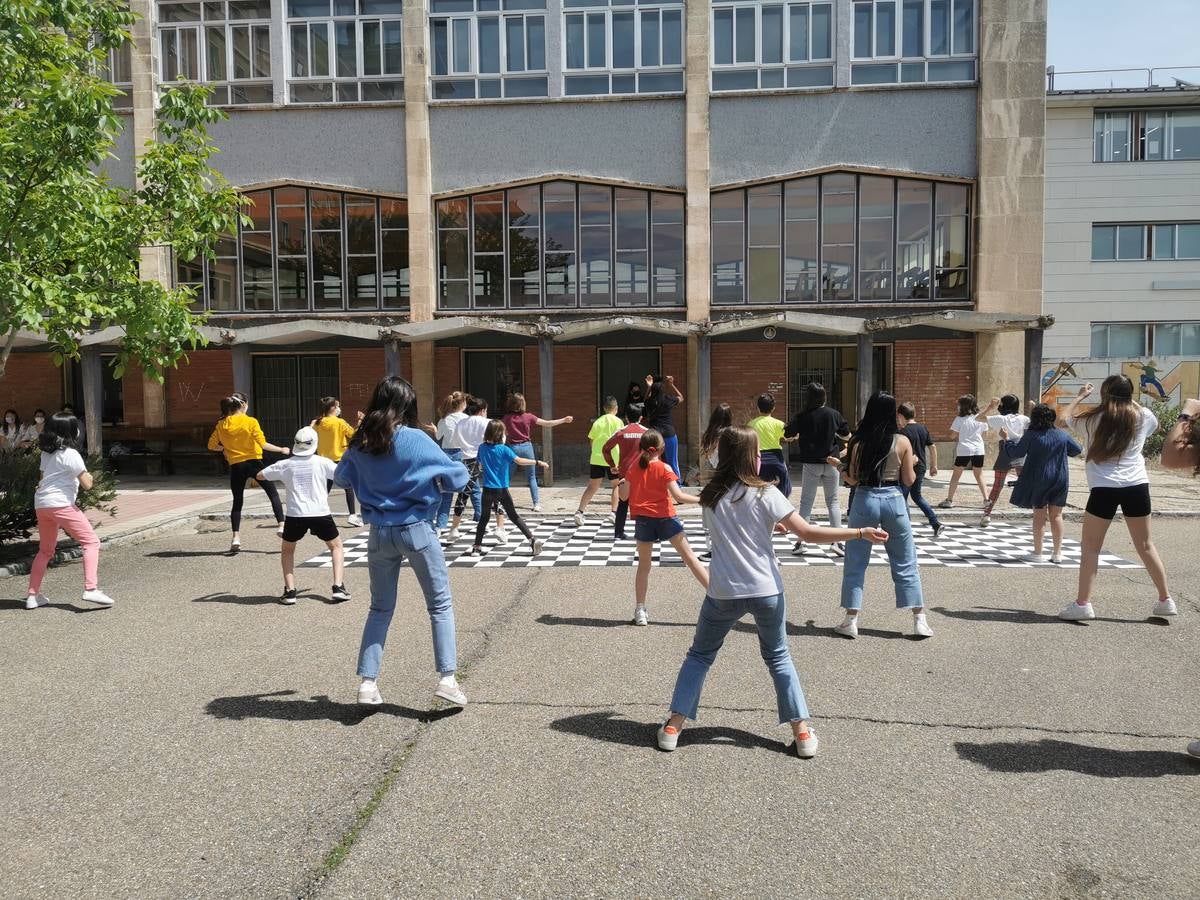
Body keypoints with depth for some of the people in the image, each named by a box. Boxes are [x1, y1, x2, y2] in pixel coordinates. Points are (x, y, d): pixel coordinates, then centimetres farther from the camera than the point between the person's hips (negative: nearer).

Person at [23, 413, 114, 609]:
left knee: (46, 550, 21)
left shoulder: (46, 453, 16)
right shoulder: (70, 454, -7)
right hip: (60, 504, -8)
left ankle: (33, 595, 21)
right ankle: (91, 589, -19)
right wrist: (89, 475, 11)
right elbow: (87, 484, -8)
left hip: (40, 504, 9)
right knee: (91, 542, -6)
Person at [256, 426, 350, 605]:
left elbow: (259, 476, 14)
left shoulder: (285, 465, 2)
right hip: (320, 514, -1)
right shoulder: (322, 462, -2)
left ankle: (290, 591, 11)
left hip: (295, 515, 1)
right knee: (336, 546, 19)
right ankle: (338, 587, 5)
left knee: (287, 551, 24)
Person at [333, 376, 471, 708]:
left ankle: (368, 683, 15)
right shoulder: (416, 439, -14)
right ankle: (447, 678, 5)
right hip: (416, 530, -4)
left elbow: (340, 478, 16)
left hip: (380, 533, 4)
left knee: (380, 609, 17)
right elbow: (457, 478, -9)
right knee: (440, 604, 9)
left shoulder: (360, 443, -1)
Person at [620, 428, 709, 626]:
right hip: (665, 518, -2)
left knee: (644, 565, 12)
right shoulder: (664, 468, -6)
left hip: (643, 520, 2)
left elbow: (623, 496, 5)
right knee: (690, 557, 4)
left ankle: (640, 611, 11)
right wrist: (701, 499, -7)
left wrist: (622, 482, 24)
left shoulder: (633, 468, 2)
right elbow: (678, 496, -15)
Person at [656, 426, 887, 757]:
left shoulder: (710, 497, 1)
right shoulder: (765, 494, -9)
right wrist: (860, 533, -8)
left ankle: (673, 726, 13)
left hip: (723, 593, 1)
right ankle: (802, 732, 17)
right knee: (778, 657, 18)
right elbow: (807, 533, -12)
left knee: (700, 655, 17)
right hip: (767, 591, -1)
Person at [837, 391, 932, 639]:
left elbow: (853, 479, -2)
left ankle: (851, 621, 9)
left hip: (865, 500, 0)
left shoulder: (858, 442, -5)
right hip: (894, 500, 1)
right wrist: (913, 463, 20)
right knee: (905, 562, 12)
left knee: (855, 562, 9)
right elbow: (909, 479, 0)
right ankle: (919, 620, 15)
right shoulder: (902, 442, -4)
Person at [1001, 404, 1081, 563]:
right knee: (1056, 516, 11)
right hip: (1060, 480, 3)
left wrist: (1006, 440, 7)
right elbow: (1077, 450, 10)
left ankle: (1038, 553, 8)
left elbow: (1016, 453, -7)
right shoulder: (1062, 435, 0)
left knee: (1039, 516, 5)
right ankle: (1057, 553, 14)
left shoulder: (1031, 435, -12)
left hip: (1039, 480, -3)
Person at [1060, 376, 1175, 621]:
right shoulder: (1143, 417, 5)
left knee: (1090, 547, 5)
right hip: (1137, 486, 3)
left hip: (1104, 488, -3)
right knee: (1145, 545, 16)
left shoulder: (1093, 419, -2)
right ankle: (1166, 600, 22)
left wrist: (1080, 396, 28)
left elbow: (1065, 418, 16)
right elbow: (1155, 426, 30)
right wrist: (1133, 402, 34)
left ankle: (1083, 604, 1)